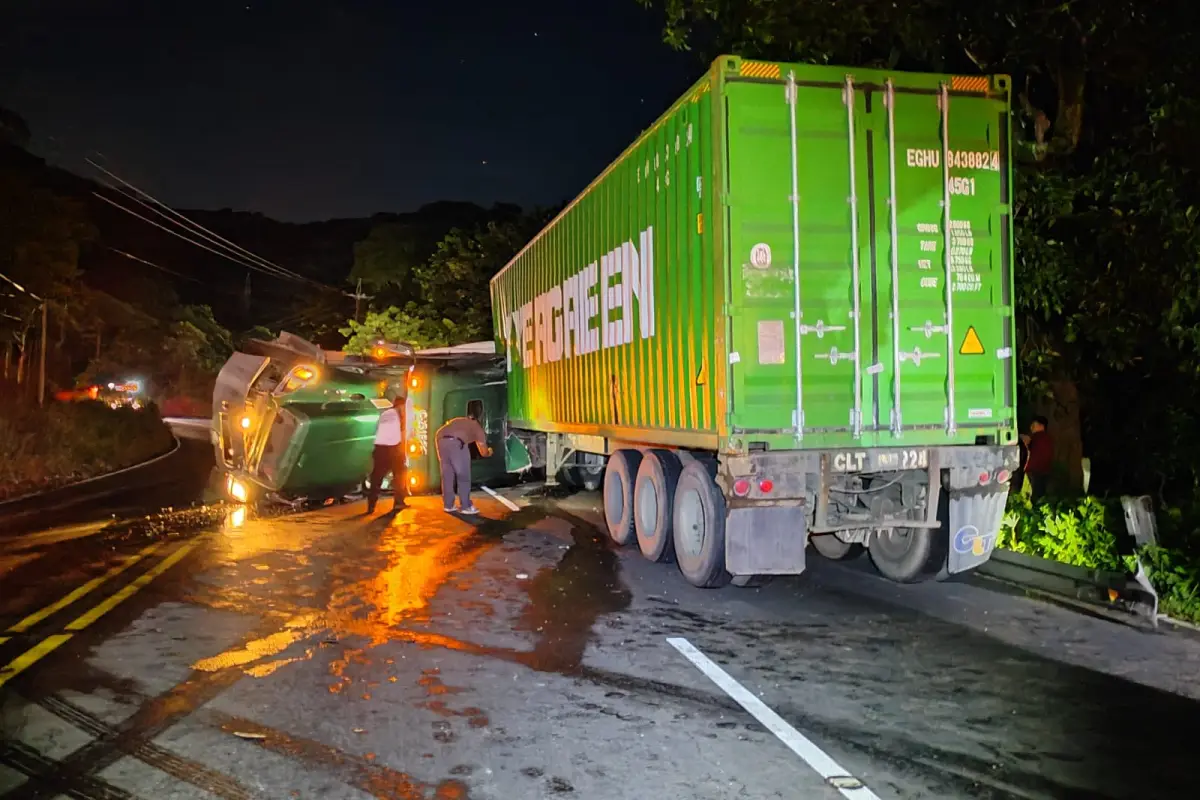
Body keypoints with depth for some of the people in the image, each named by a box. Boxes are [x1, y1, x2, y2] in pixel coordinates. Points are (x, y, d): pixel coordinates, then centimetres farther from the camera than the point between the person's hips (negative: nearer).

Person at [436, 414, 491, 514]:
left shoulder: (459, 421, 38)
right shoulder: (477, 427, 23)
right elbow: (484, 453, 20)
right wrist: (489, 452, 43)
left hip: (441, 440, 5)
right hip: (456, 442, -5)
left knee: (447, 475, 16)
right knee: (463, 476, 7)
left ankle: (448, 505, 21)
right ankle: (465, 506, 9)